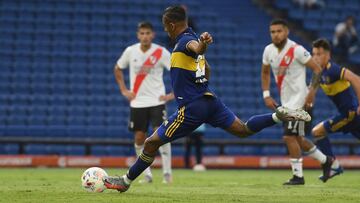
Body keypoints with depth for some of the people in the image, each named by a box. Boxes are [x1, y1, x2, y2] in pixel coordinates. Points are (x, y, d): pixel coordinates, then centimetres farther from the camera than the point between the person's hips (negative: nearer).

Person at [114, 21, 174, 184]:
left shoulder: (161, 52, -8)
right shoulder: (130, 51, 0)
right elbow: (118, 69, 17)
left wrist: (173, 95, -9)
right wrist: (124, 90, 8)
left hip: (157, 101, -3)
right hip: (137, 102, 3)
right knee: (139, 138, 2)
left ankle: (167, 172, -6)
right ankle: (147, 174, 13)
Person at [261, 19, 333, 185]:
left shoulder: (296, 50, -16)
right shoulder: (269, 50, 3)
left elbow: (317, 70, -13)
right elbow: (265, 73, 19)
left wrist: (312, 92, -21)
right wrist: (266, 95, 9)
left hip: (299, 99, -8)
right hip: (286, 102, 8)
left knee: (289, 137, -13)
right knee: (297, 138, 14)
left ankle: (298, 176, -4)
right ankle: (326, 161, 31)